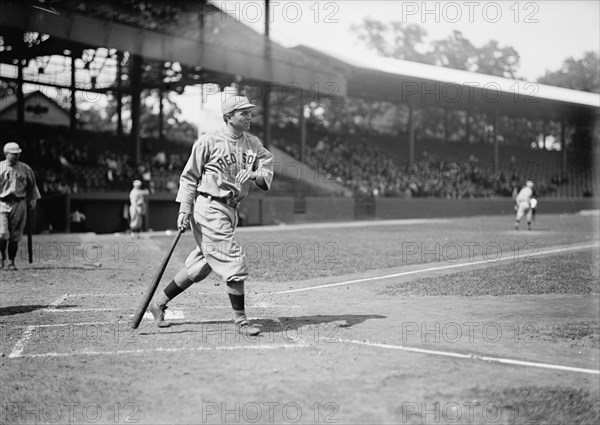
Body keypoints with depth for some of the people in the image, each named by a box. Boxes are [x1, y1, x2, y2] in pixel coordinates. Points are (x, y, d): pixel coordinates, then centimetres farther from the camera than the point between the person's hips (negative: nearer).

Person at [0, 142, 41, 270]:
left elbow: (32, 186, 18)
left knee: (15, 237, 2)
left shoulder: (25, 169, 7)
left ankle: (11, 262, 11)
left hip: (19, 204, 2)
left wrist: (33, 200, 16)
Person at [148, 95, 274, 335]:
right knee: (234, 263, -11)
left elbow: (267, 173, 1)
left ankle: (159, 303, 27)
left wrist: (254, 174, -22)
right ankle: (240, 320, 1)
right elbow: (189, 177, -2)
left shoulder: (253, 144, 9)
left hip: (231, 210, 7)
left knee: (201, 266, 13)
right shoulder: (209, 142, -7)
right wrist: (184, 210, -9)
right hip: (209, 207, -7)